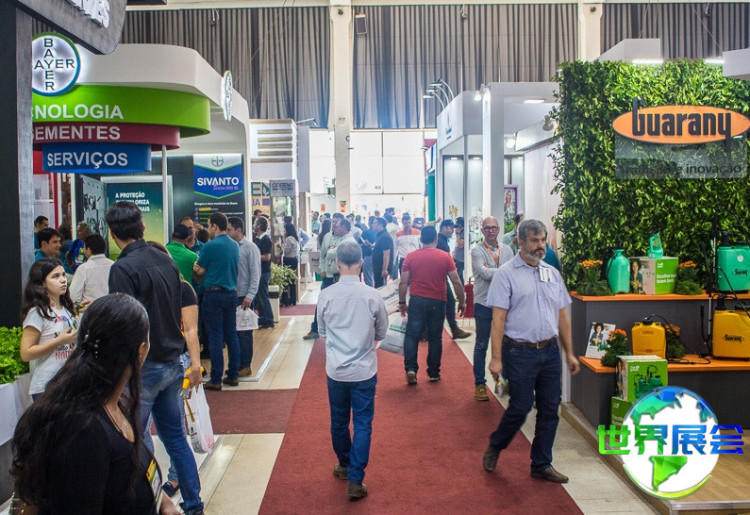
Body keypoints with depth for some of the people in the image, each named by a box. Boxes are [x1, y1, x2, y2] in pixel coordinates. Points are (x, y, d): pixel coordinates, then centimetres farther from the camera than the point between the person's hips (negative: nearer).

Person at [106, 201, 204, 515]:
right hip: (172, 363, 8)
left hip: (143, 367, -7)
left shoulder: (123, 268, -15)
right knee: (175, 436, 16)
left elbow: (124, 325, -21)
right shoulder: (166, 261, 7)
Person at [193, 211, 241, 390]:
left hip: (214, 294, -6)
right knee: (231, 335, 11)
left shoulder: (209, 246, -13)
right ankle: (233, 375, 17)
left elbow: (200, 271, -4)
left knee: (215, 338, -2)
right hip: (231, 293, 6)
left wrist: (195, 268, 18)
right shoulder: (235, 245, 8)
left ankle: (216, 380, 3)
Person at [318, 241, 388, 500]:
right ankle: (355, 480, 7)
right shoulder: (372, 296, -13)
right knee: (363, 424, 8)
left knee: (339, 421, 19)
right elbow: (381, 333, 1)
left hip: (335, 371, 2)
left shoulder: (326, 296, -10)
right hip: (364, 371, -2)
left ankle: (344, 465, 38)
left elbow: (322, 332, 5)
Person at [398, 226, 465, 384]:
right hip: (437, 302, 1)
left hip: (417, 300, 0)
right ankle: (433, 373, 17)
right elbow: (456, 282, -2)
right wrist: (461, 301, 9)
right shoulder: (445, 257, -2)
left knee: (412, 335, 5)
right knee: (435, 338, 10)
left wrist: (402, 302, 10)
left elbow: (403, 283, -1)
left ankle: (410, 368, -10)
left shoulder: (411, 256, -1)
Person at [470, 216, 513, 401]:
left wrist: (491, 271, -15)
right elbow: (484, 273, -18)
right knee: (481, 345, 4)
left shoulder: (507, 250, 8)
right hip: (484, 304, -3)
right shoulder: (477, 251, -4)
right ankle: (480, 384, 13)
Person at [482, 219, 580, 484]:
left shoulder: (552, 273, 11)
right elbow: (498, 318, -11)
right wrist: (496, 358, -16)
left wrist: (569, 353, 12)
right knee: (520, 408, 0)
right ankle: (494, 447, 27)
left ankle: (542, 464, 24)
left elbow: (562, 316, 15)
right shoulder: (507, 273, -6)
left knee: (549, 409, 9)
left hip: (550, 351, 6)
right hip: (520, 353, -5)